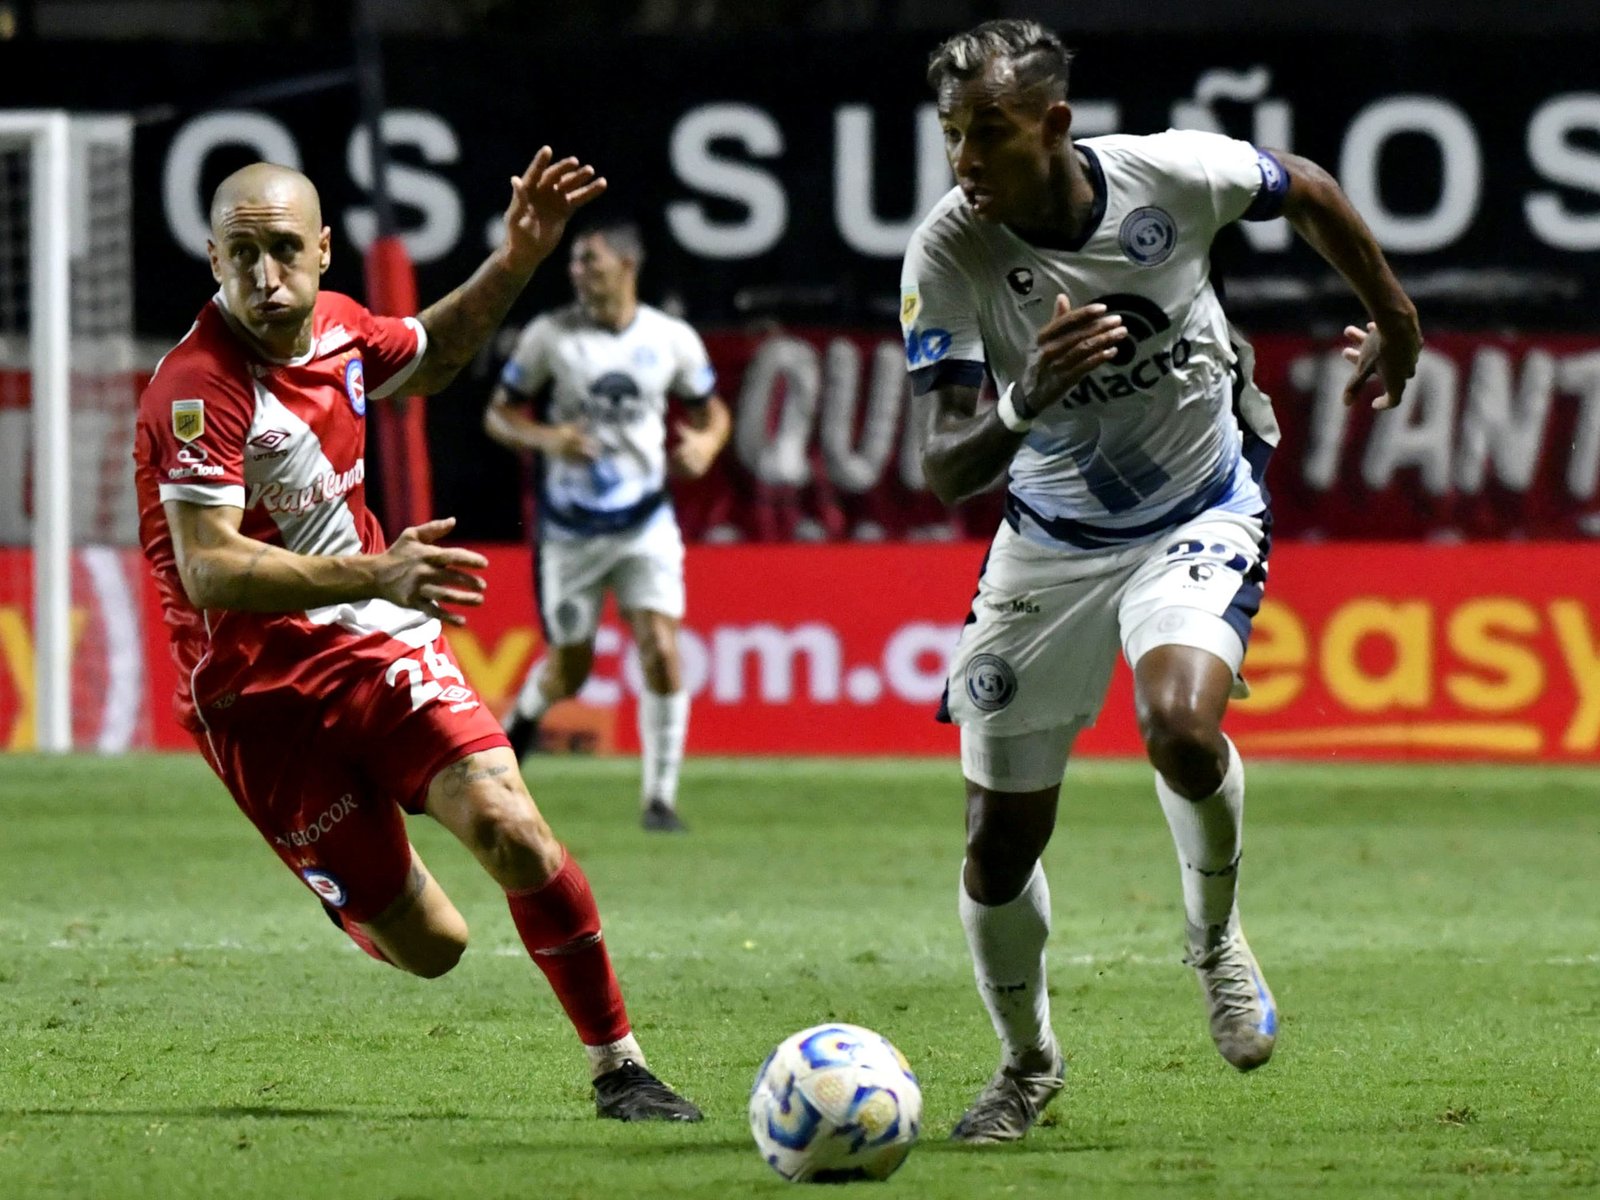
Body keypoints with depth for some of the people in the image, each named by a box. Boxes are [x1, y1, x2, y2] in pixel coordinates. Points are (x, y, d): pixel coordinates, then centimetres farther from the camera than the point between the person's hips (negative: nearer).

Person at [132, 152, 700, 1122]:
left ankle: (620, 1067, -6)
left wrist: (516, 263, 13)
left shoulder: (335, 326, 1)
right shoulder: (199, 389, -22)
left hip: (376, 642, 5)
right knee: (429, 946, -3)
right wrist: (375, 575, -40)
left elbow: (428, 357, 27)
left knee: (507, 825, -21)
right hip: (258, 690, -5)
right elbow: (209, 569, -31)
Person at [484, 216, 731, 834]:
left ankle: (659, 797, -5)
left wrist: (707, 442, -11)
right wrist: (546, 439, -21)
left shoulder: (673, 340, -2)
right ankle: (525, 715, 46)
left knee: (661, 653, -16)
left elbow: (710, 409, 13)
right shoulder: (548, 335, -6)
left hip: (646, 523, 0)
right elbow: (497, 415, 0)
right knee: (569, 670, 9)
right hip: (569, 529, 0)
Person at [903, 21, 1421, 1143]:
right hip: (1051, 538, 2)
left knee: (1181, 724, -31)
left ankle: (1217, 936, 0)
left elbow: (1310, 190, 2)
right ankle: (1027, 1062, 31)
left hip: (1204, 515, -2)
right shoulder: (947, 253, -21)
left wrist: (1395, 320, 15)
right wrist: (1028, 399, -46)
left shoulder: (1172, 175, -21)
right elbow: (945, 470, -25)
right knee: (1001, 840, 2)